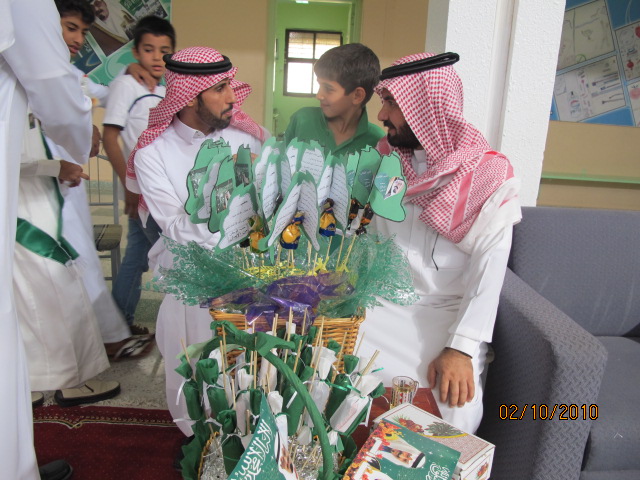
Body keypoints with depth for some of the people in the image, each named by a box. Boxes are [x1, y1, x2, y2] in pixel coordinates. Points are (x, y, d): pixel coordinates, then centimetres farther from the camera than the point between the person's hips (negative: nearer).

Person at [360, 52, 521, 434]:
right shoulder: (389, 161, 9)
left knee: (454, 408, -25)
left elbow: (489, 272, -13)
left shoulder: (488, 175, -7)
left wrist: (461, 349, -22)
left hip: (443, 312, -3)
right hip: (381, 302, 4)